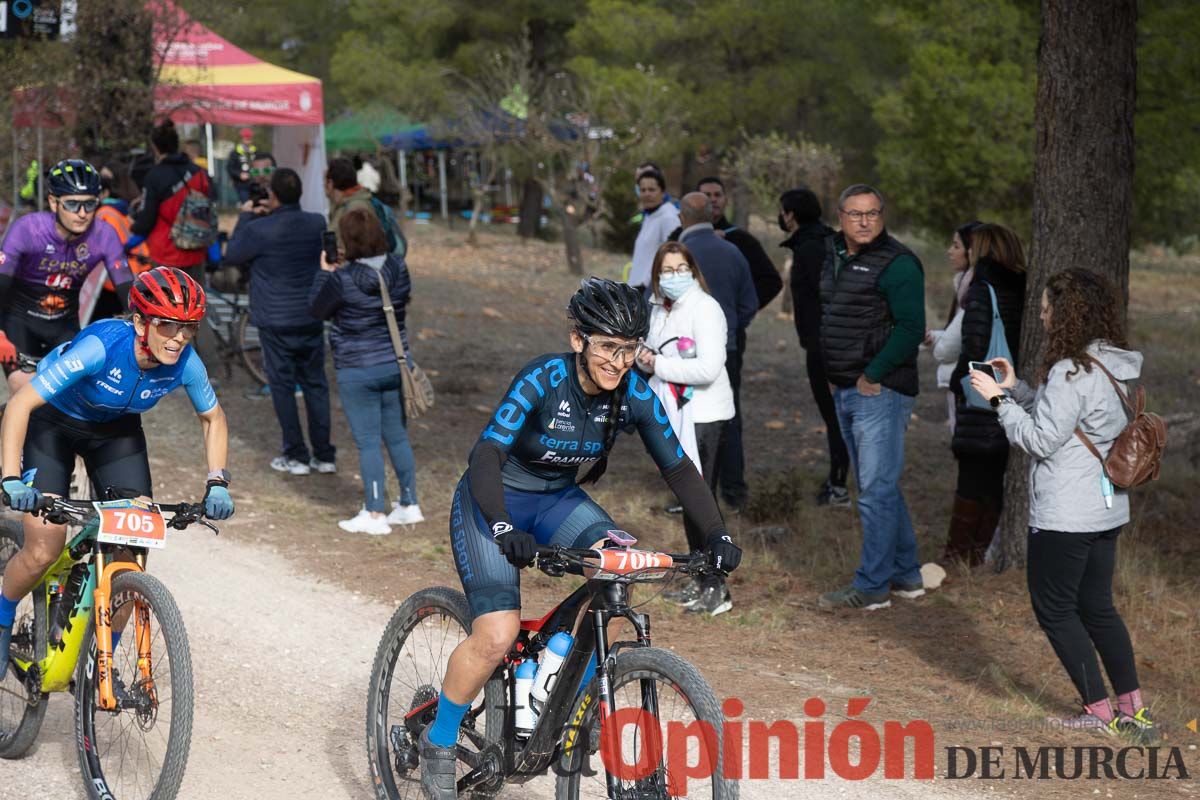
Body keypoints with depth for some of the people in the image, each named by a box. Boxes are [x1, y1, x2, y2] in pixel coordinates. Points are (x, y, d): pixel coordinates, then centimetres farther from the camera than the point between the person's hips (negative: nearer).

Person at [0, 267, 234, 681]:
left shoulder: (185, 365, -24)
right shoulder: (101, 347, -38)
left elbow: (212, 418, -2)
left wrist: (217, 483, -13)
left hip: (116, 430, 4)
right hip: (53, 423, -4)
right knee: (44, 550, -14)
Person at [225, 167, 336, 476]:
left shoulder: (260, 230, -18)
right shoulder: (316, 224, -4)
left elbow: (232, 255, -1)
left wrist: (246, 217, 7)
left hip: (276, 320, -4)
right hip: (312, 318, 4)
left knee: (282, 385, 6)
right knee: (315, 383, 12)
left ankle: (296, 455, 7)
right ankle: (324, 454, 15)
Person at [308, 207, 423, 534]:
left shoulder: (343, 279, -19)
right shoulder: (398, 269, -4)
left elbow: (317, 308, -4)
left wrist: (325, 271, 7)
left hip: (357, 372, -5)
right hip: (395, 364, 6)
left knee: (368, 442, 0)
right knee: (397, 436, 16)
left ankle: (375, 514, 4)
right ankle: (409, 504, 23)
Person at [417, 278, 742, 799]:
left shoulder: (634, 394, -13)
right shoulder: (543, 379, -27)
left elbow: (678, 468, -9)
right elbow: (487, 456, -35)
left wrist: (717, 535, -24)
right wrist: (504, 529, -51)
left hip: (558, 499, 5)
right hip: (493, 501, -5)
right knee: (497, 635, -22)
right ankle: (438, 743, 2)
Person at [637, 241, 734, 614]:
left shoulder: (705, 308, -15)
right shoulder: (659, 310, 10)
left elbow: (708, 368, -25)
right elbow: (652, 356, 25)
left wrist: (659, 365, -18)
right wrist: (644, 357, 1)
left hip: (705, 415, -9)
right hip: (677, 413, 9)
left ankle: (717, 589, -5)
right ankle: (701, 580, 24)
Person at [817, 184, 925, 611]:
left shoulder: (897, 263, -12)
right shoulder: (833, 255, 13)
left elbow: (910, 329, -19)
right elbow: (822, 316, 24)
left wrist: (872, 377, -17)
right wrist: (825, 374, 14)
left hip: (880, 391, -9)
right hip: (845, 391, 9)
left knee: (877, 488, -5)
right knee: (878, 487, 15)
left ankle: (872, 586, -1)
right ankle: (906, 575, 25)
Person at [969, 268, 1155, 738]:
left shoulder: (1072, 372, -21)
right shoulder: (1112, 367, 8)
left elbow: (1041, 439, -19)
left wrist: (999, 399, -11)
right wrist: (1016, 388, 10)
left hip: (1064, 518, -9)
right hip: (1106, 510, 9)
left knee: (1055, 610, 5)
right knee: (1098, 607, 17)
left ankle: (1099, 711, 7)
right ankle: (1133, 710, 17)